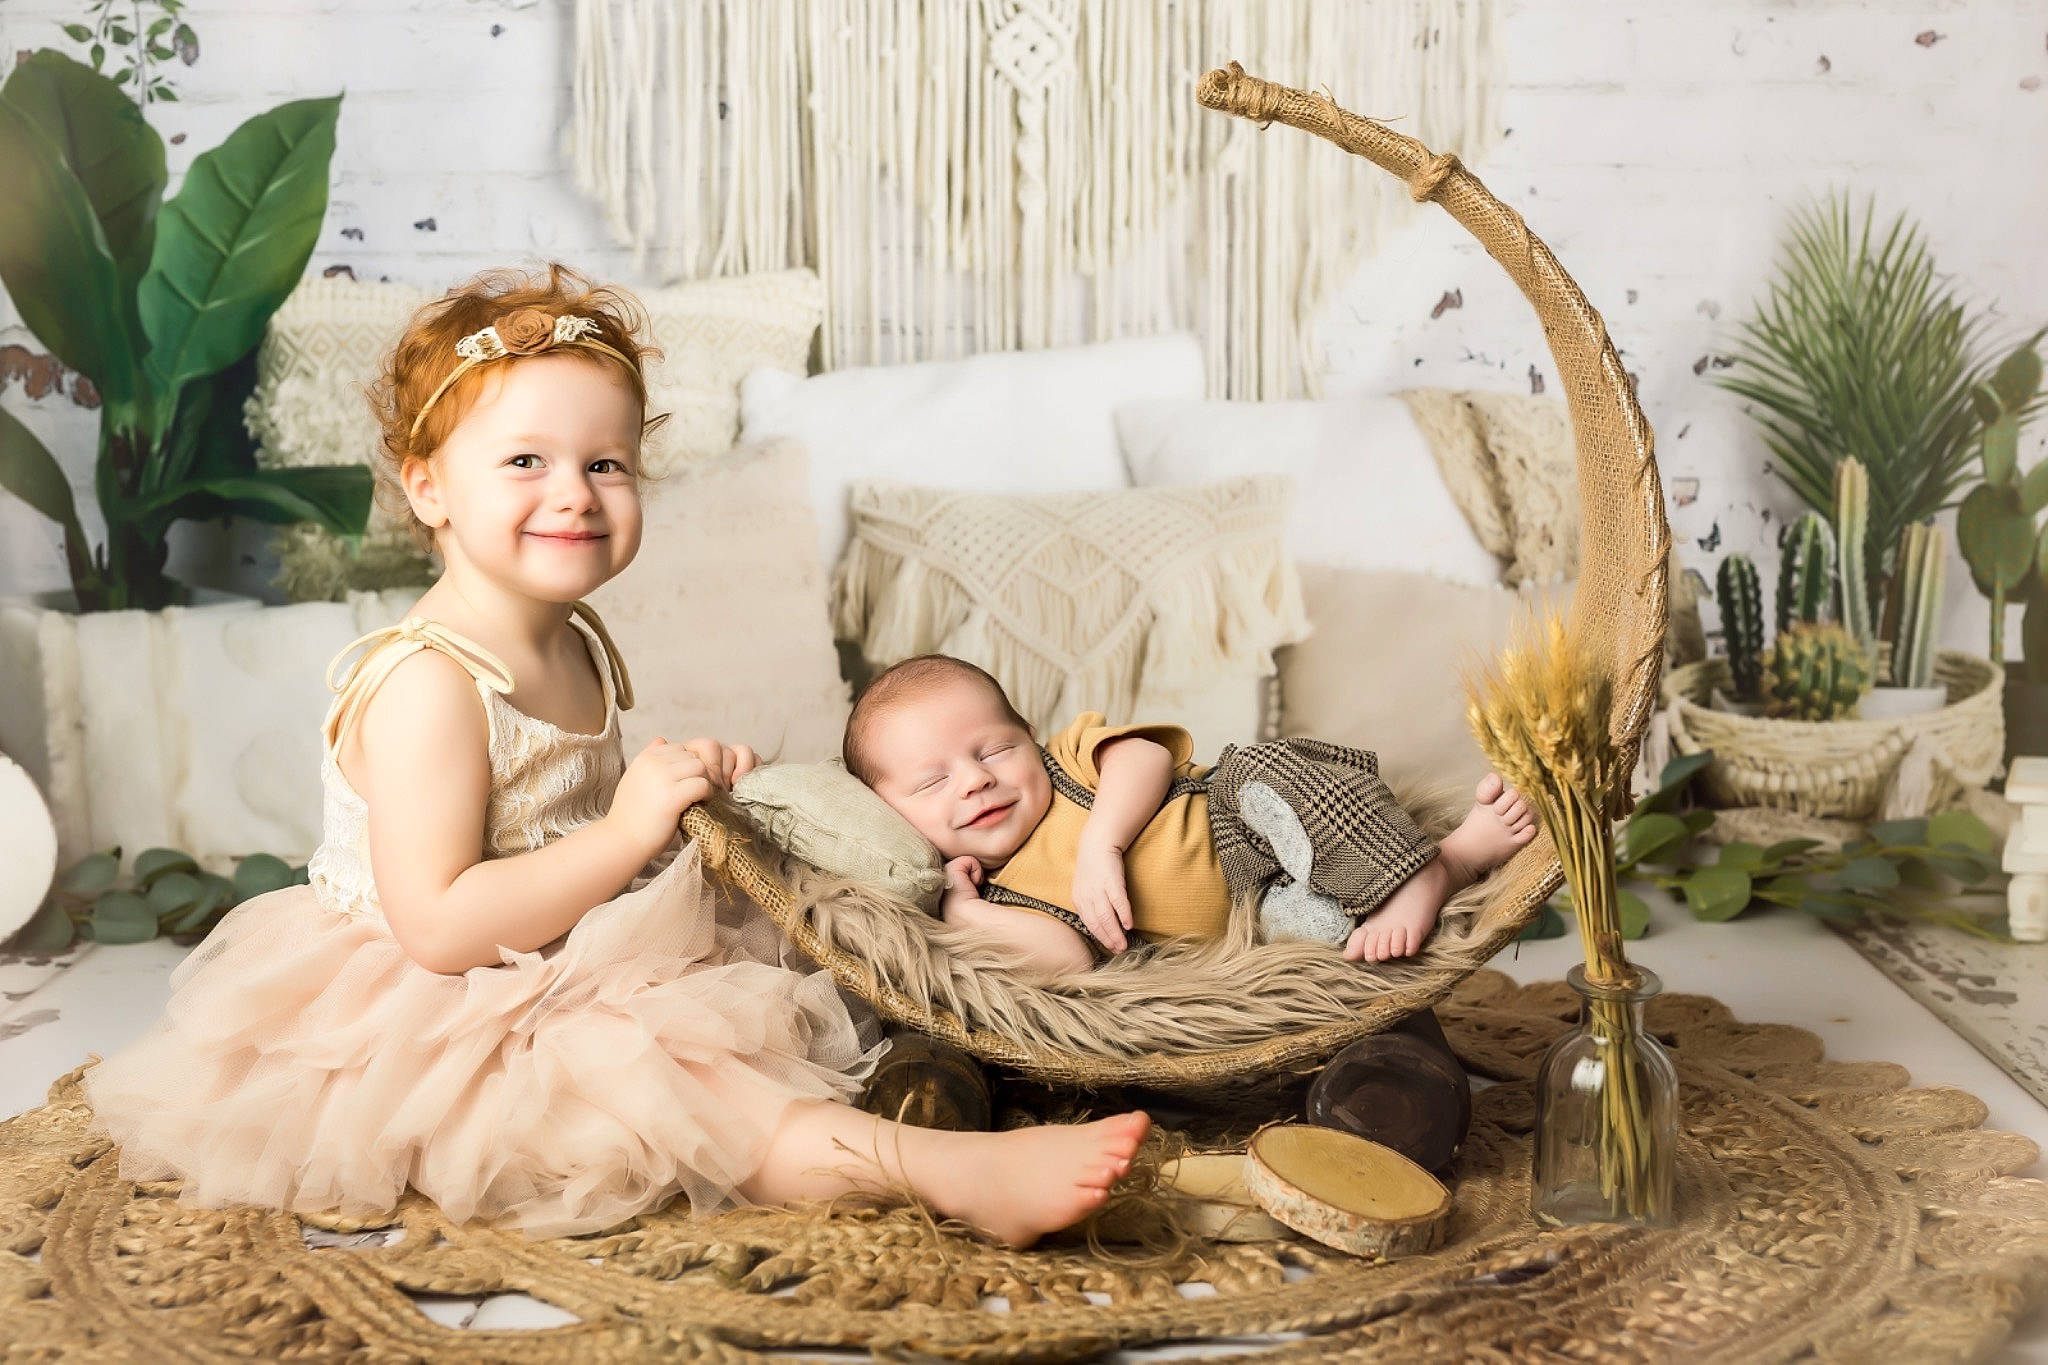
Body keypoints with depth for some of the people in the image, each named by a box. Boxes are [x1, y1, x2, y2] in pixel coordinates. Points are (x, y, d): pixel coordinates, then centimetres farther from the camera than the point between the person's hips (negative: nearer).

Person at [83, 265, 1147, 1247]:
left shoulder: (579, 645, 6)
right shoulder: (425, 685, -24)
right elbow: (437, 927, -29)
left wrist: (686, 779, 2)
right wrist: (630, 830, -28)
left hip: (570, 980, 12)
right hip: (441, 1023, -12)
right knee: (629, 1070, -29)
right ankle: (947, 1170, -41)